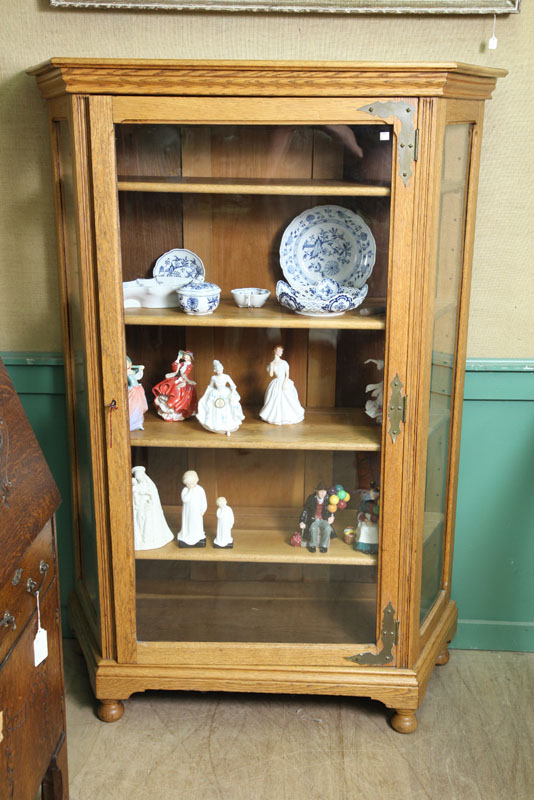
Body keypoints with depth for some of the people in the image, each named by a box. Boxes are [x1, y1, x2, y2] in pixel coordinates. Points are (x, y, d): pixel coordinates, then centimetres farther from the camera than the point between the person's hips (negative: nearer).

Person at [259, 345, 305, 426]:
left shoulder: (284, 363, -1)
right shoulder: (271, 363, 4)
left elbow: (287, 374, -4)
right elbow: (271, 374, -7)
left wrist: (284, 384, -15)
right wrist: (272, 364, -9)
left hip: (285, 383, -1)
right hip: (276, 384, 1)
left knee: (286, 401, -3)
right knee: (275, 401, 0)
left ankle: (288, 417, 5)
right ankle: (276, 417, 12)